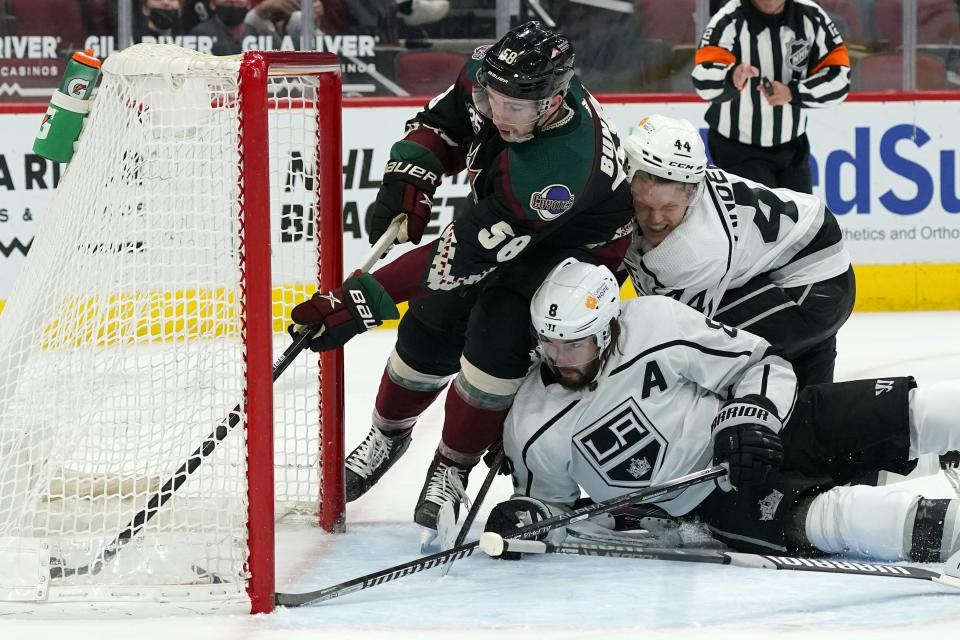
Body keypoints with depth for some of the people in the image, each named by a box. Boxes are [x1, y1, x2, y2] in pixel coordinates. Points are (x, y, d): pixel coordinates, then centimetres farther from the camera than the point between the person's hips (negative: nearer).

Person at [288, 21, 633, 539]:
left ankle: (452, 469, 2)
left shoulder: (561, 166, -45)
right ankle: (387, 436, 36)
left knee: (496, 339, -23)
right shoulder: (490, 75, -26)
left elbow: (465, 254, -43)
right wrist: (408, 175, -20)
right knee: (430, 328, 6)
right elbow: (444, 122, -1)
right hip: (498, 217, 6)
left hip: (573, 248, -6)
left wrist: (361, 302, -42)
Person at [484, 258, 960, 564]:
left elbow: (760, 363, -5)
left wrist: (751, 415, -21)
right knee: (790, 520, -34)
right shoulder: (533, 430, -8)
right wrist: (525, 515, -11)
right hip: (710, 499, -1)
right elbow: (551, 499, 10)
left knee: (896, 414, -20)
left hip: (771, 426, 1)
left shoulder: (657, 324, -15)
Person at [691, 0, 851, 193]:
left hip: (792, 148, 5)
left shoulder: (810, 16, -8)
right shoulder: (728, 21, -21)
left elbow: (839, 77, -7)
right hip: (737, 148, -5)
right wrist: (732, 78, -59)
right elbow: (705, 81, -37)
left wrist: (792, 93, -23)